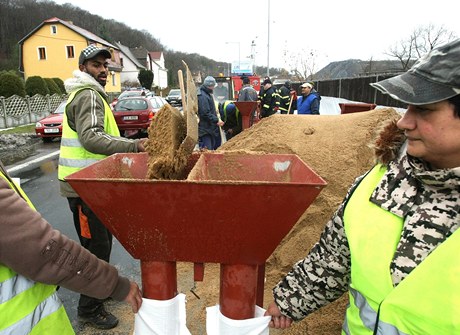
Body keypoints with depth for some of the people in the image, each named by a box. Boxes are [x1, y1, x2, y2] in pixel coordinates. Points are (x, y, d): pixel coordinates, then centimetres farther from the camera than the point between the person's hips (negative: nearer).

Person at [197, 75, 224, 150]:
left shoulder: (207, 94, 15)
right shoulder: (202, 96, -18)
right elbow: (205, 113, -24)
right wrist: (217, 120, -22)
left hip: (210, 128, 11)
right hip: (205, 129, -11)